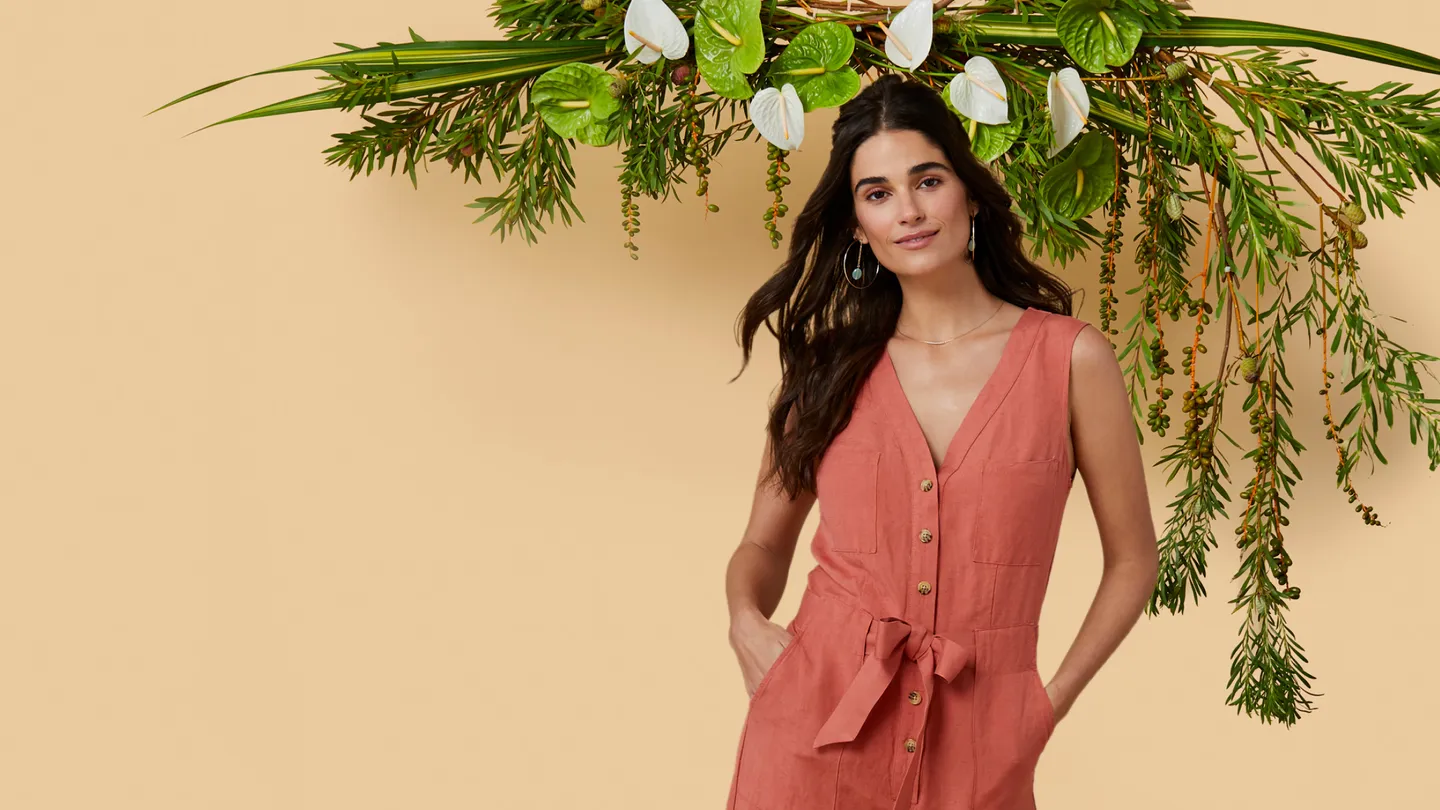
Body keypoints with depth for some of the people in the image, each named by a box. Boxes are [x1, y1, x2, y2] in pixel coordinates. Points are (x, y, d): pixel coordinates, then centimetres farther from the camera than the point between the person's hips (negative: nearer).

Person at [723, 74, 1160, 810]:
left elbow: (1133, 559, 6)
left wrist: (1049, 703, 0)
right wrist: (747, 622, -7)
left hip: (974, 748, -1)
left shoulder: (1070, 357, -1)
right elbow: (763, 542, 12)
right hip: (816, 722, 1)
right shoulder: (829, 364, 5)